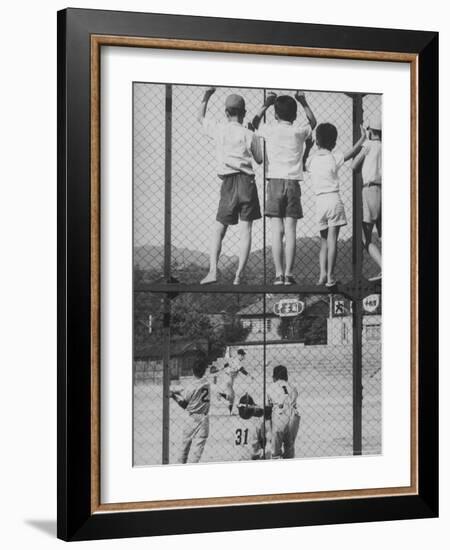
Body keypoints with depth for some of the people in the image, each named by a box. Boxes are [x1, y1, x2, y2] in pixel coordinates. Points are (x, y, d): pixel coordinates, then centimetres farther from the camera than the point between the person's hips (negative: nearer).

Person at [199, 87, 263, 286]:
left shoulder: (219, 130, 5)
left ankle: (213, 271, -6)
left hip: (228, 184, 1)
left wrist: (207, 95, 34)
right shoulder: (249, 135, 2)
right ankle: (239, 275, -4)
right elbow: (259, 160, 15)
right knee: (246, 229, 1)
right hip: (247, 181, -1)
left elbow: (201, 117, 25)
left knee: (218, 230, 9)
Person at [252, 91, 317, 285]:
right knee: (290, 230, -2)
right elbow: (313, 122, 27)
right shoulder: (299, 131, 4)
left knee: (277, 231, -2)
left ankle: (278, 274, -7)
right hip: (293, 183, 0)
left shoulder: (270, 130, 3)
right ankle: (288, 274, -5)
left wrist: (266, 105, 27)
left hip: (275, 182, 0)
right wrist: (303, 103, 28)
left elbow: (255, 122, 25)